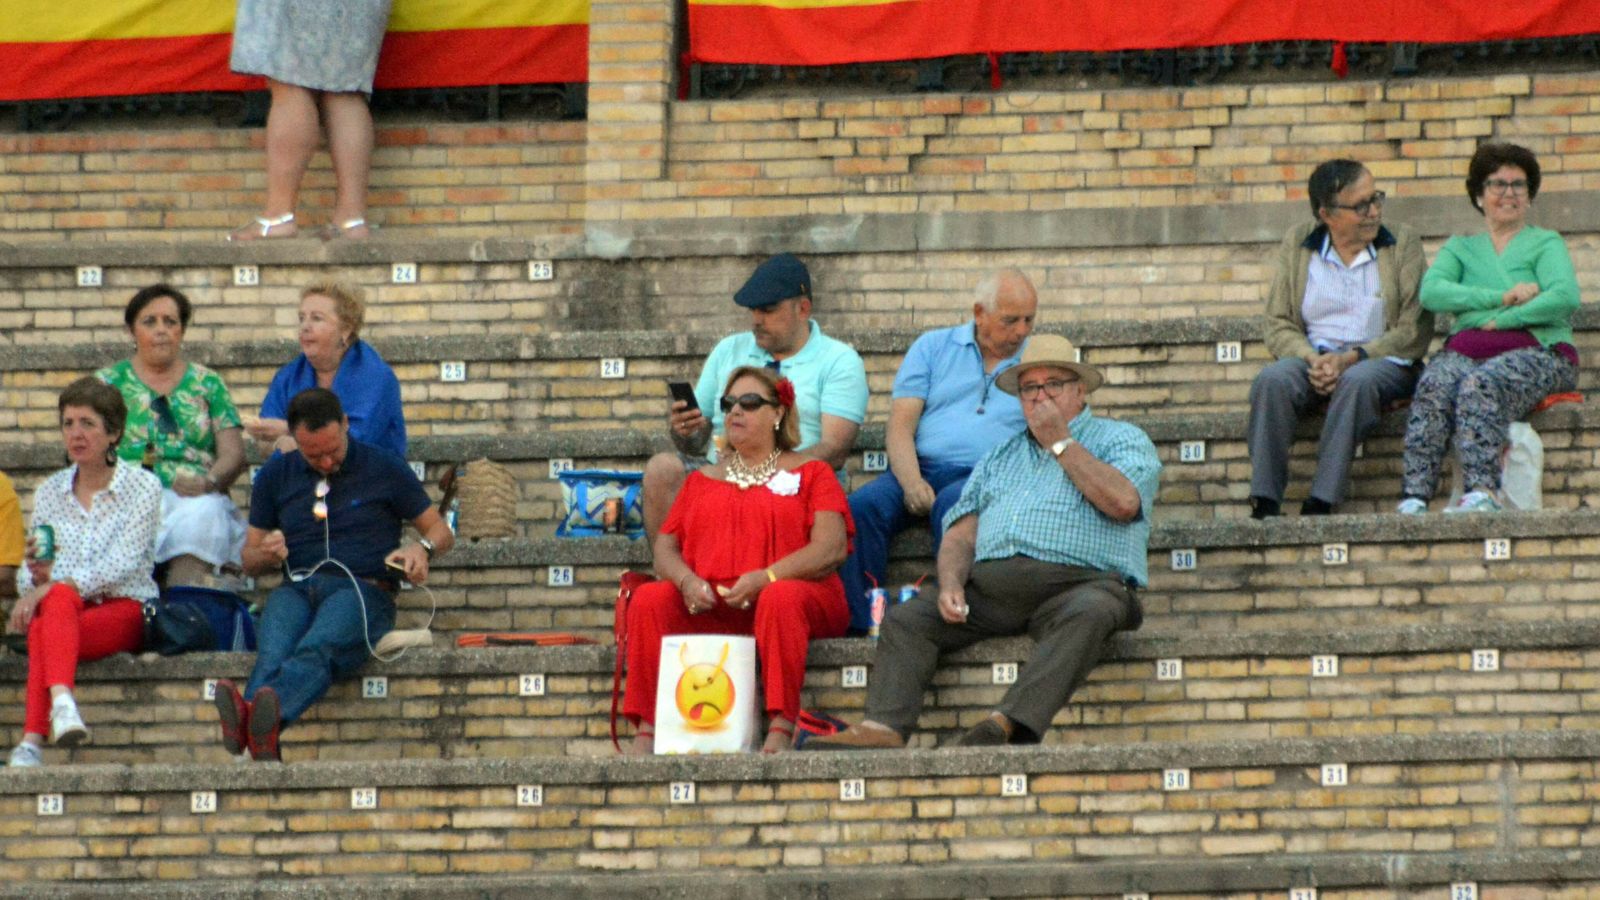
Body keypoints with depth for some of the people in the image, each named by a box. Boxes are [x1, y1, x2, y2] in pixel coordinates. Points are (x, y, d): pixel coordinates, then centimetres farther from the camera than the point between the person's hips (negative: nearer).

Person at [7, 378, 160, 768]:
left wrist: (53, 584, -25)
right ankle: (61, 704, -59)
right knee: (58, 598, -36)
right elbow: (30, 575, 11)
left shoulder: (143, 486, 0)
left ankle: (32, 739, -53)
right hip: (64, 606, 3)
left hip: (124, 609, -3)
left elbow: (123, 564, -13)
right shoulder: (49, 492, 14)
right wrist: (36, 575, -15)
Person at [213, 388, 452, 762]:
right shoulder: (276, 476, 19)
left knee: (318, 647, -40)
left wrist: (422, 548, -7)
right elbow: (249, 560, 25)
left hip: (363, 589, -3)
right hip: (297, 588, 3)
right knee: (273, 656, -36)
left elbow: (441, 531, 17)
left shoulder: (384, 468, 11)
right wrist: (267, 555, -1)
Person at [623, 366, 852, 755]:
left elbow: (831, 548, -3)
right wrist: (687, 580, -9)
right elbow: (665, 547, 16)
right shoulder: (702, 480, 25)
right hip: (707, 607, 3)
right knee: (649, 598, -25)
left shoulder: (811, 473, 13)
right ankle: (647, 732, -32)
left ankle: (781, 730, -46)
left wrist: (765, 578, -18)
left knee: (781, 598, -38)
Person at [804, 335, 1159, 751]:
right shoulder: (999, 458, 30)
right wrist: (951, 585, -2)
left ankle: (1010, 725, -56)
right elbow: (960, 535, 21)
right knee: (905, 619, -16)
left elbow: (1122, 502, -5)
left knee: (1087, 615, -39)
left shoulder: (1120, 440, 16)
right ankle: (883, 729, -34)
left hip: (1077, 581, -5)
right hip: (989, 585, 5)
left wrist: (1060, 442, 3)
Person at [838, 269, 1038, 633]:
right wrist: (912, 484, -13)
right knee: (862, 506, -28)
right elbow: (900, 426, 7)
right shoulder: (933, 347, 16)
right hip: (921, 467, 2)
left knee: (951, 504, -37)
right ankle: (857, 623, -28)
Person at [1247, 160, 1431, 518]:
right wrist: (1312, 359, -15)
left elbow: (1415, 331, -2)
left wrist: (1351, 358, -15)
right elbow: (1279, 325, 7)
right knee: (1272, 379, -31)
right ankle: (1264, 504, -36)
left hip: (1383, 362, -2)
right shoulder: (1297, 244, 11)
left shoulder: (1402, 244, 6)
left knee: (1358, 381, -37)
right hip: (1314, 359, 2)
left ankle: (1320, 504, -40)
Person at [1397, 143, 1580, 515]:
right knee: (1435, 385, -33)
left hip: (1536, 351, -3)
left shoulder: (1546, 244, 17)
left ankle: (1482, 492, -52)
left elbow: (1565, 297, -4)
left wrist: (1503, 320, -11)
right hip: (1465, 349, 3)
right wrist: (1503, 297, -6)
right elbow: (1431, 292, 4)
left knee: (1481, 384, -37)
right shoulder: (1460, 248, 25)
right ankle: (1414, 496, -46)